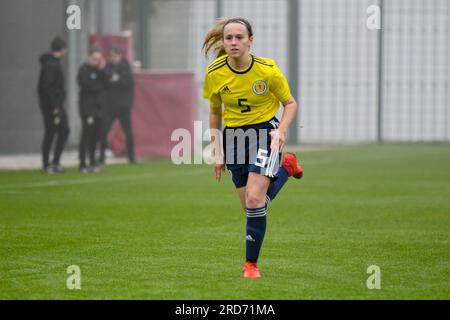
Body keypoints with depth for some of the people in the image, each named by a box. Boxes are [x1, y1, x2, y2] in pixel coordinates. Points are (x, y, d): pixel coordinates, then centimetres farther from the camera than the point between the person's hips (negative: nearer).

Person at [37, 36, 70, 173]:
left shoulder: (54, 63, 14)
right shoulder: (50, 65, -16)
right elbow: (46, 87, -22)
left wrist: (58, 105, 14)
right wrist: (54, 106, -22)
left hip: (57, 104, 10)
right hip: (51, 105, -10)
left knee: (64, 131, 10)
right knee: (50, 133, -3)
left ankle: (55, 162, 13)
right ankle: (47, 165, 4)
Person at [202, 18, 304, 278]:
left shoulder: (267, 69, -14)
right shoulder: (215, 74, -7)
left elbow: (290, 104, 0)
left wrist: (281, 131, -17)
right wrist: (217, 152, 6)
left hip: (264, 132, -4)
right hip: (233, 136, 4)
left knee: (254, 200, -19)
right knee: (251, 206, 6)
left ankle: (251, 264, -4)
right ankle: (286, 168, 34)